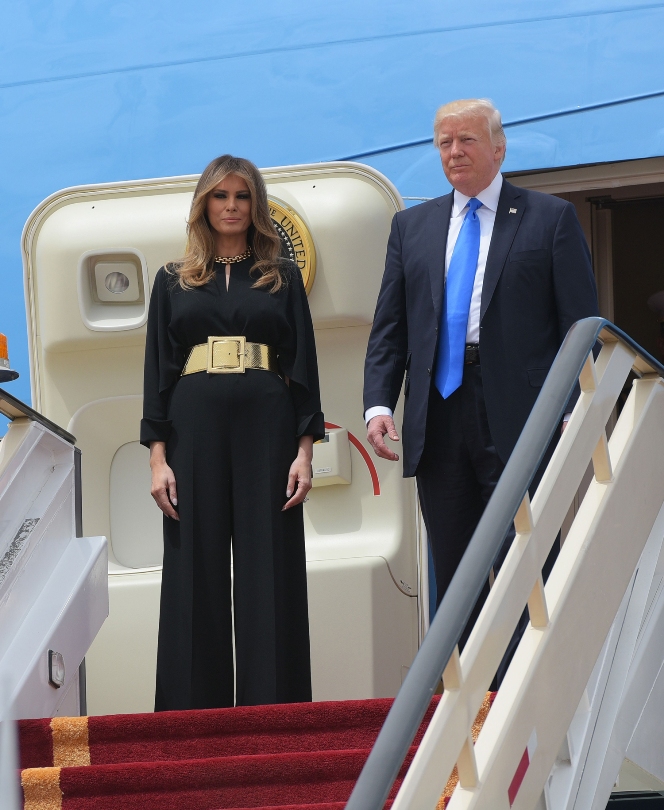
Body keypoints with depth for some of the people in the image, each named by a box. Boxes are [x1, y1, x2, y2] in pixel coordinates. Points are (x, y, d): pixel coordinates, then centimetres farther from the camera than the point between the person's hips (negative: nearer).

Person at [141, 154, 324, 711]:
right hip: (195, 430, 1)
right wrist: (158, 457, -2)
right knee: (197, 576, -1)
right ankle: (195, 719, 1)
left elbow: (303, 366, 7)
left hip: (267, 428, 0)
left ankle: (273, 709, -2)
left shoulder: (282, 278, 11)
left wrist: (305, 450, -3)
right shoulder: (174, 282, 12)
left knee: (269, 576, -4)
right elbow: (157, 371, 8)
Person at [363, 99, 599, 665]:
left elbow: (580, 324, 1)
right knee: (453, 572, 4)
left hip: (518, 419, -4)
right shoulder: (412, 226, 18)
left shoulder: (552, 219, 6)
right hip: (439, 421, 4)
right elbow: (389, 327, 14)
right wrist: (379, 404, -1)